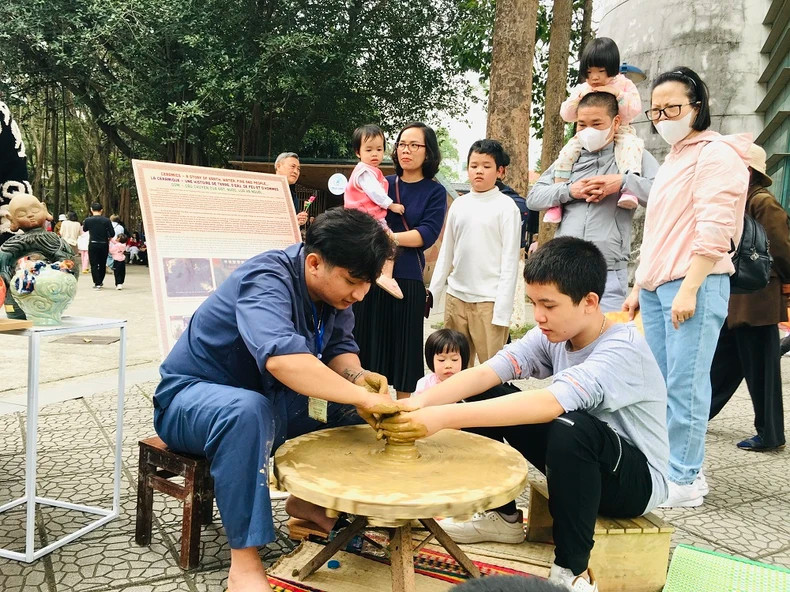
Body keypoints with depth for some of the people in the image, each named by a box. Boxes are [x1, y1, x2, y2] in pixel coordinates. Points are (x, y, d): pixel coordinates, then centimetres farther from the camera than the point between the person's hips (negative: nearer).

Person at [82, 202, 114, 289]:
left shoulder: (88, 220, -7)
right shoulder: (106, 220, -8)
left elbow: (84, 229, 13)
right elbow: (112, 234, -7)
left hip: (93, 244, -1)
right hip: (104, 244, 1)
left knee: (94, 265, 3)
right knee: (102, 264, 16)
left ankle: (97, 283, -4)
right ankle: (100, 281, 28)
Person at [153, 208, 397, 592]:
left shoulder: (332, 284, -6)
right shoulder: (267, 280, -30)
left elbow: (339, 348, -1)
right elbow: (281, 357, -47)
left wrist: (357, 377, -23)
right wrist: (364, 397, -45)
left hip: (270, 400, 8)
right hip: (193, 396, -8)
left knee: (352, 408, -2)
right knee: (248, 410, -40)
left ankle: (309, 500, 12)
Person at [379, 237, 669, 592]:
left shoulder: (622, 350, -30)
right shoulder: (553, 334, -8)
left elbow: (549, 404, -45)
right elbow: (486, 373, -19)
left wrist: (444, 418, -51)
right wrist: (419, 402, -37)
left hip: (638, 479, -7)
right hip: (576, 460, 7)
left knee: (570, 426, -39)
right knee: (484, 397, -7)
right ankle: (504, 517, 10)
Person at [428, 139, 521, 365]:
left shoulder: (506, 207, -5)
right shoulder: (458, 205, 9)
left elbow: (510, 259, -7)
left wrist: (503, 309, -12)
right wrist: (433, 291, 11)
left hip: (489, 300, -5)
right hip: (456, 296, 5)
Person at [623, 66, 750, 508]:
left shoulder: (717, 153, -4)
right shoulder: (674, 160, 23)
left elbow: (714, 230, -14)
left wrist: (689, 289, -20)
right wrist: (640, 287, 21)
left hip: (693, 285, -9)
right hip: (656, 286, 9)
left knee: (685, 384, -7)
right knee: (661, 384, 10)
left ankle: (684, 480, 2)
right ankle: (665, 469, 19)